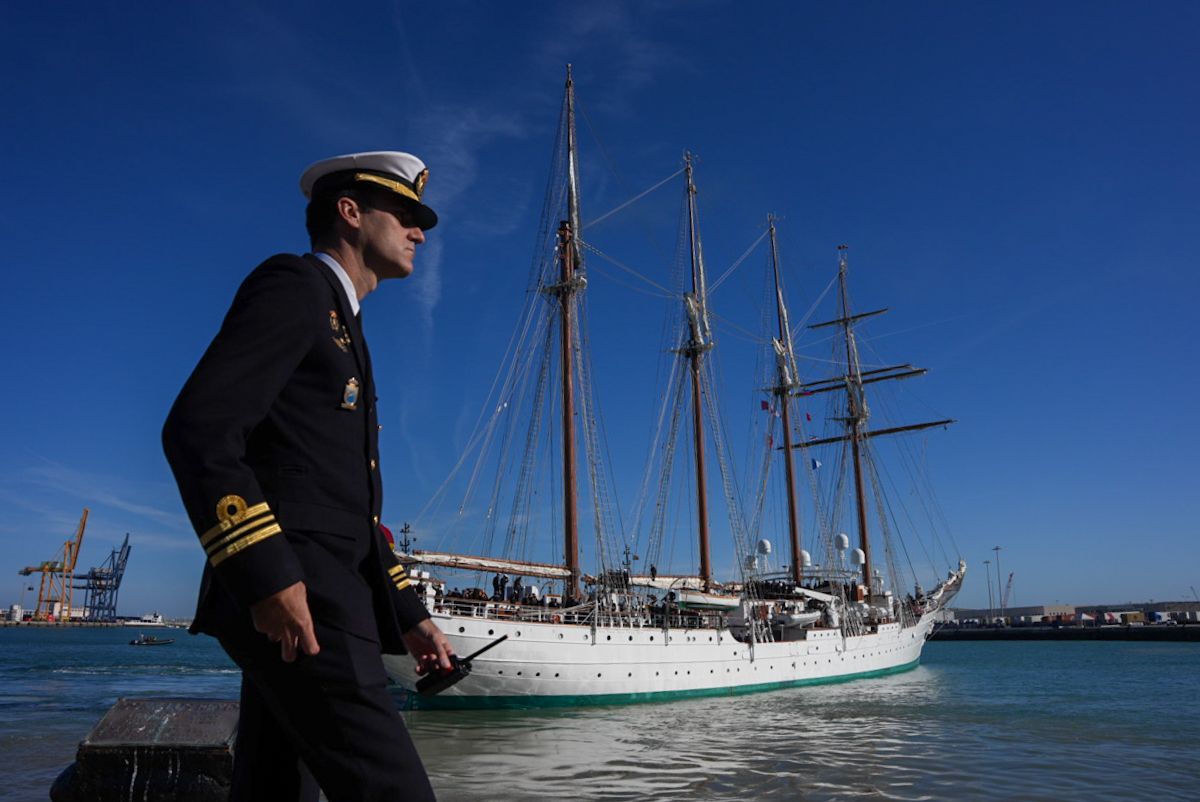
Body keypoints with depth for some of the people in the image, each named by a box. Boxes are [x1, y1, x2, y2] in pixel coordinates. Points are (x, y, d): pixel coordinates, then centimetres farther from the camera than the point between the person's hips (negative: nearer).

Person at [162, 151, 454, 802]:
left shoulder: (342, 332, 26)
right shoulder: (295, 284, -2)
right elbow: (196, 429, -16)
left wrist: (409, 614, 19)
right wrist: (267, 576, -23)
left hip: (316, 603, 10)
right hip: (297, 601, -10)